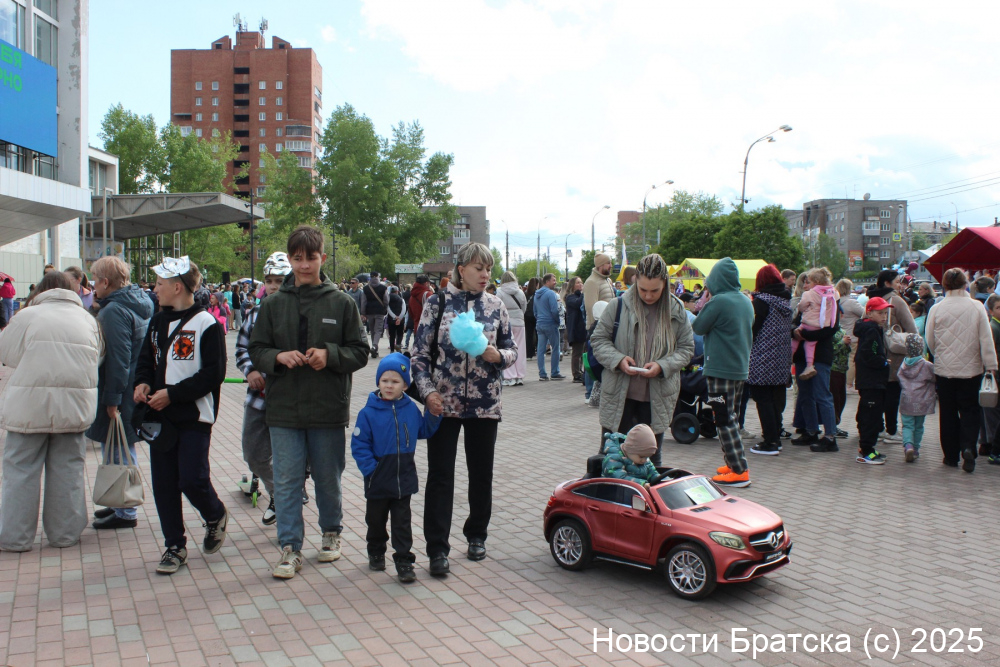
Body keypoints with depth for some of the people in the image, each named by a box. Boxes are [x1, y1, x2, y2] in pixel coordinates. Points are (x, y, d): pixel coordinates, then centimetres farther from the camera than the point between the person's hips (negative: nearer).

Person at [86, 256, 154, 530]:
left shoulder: (114, 310, -19)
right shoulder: (139, 301, 11)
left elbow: (117, 359, -23)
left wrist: (112, 399, -20)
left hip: (121, 393, -10)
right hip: (136, 387, 10)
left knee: (119, 452, -1)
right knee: (123, 450, 19)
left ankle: (125, 513, 7)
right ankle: (121, 504, 30)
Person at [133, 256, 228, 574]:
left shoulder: (206, 324, -11)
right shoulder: (157, 321, 12)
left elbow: (213, 374, -14)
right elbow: (146, 359, 20)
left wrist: (172, 394, -18)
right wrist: (142, 383, -2)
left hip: (194, 417, -6)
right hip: (160, 416, 7)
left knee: (192, 480, -9)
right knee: (164, 484, 7)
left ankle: (216, 517, 23)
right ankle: (174, 546, 19)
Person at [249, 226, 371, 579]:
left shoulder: (342, 302, 0)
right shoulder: (273, 304, 5)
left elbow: (360, 352, 1)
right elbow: (256, 351, 7)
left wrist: (329, 355, -17)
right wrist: (278, 356, -14)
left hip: (329, 408, -1)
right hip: (283, 408, 1)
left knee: (328, 478, 12)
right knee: (287, 480, 2)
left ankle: (331, 532, 34)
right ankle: (290, 548, 13)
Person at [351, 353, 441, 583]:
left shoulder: (411, 409, -2)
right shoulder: (369, 413, -12)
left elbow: (424, 431, 12)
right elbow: (359, 445, -11)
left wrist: (433, 414, -2)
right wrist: (370, 469, -17)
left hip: (404, 479, 1)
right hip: (378, 480, -1)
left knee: (402, 521, 7)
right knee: (376, 519, 18)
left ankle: (403, 560, 15)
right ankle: (376, 552, 39)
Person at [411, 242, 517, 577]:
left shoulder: (496, 306, 6)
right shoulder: (438, 302, -2)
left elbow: (511, 350, 12)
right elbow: (420, 352, -1)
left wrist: (497, 355, -11)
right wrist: (428, 391, -11)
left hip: (485, 404, 3)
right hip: (444, 402, -3)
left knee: (481, 473, 13)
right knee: (440, 475, -1)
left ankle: (476, 535, 32)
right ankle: (437, 548, 6)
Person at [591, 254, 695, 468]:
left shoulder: (676, 311, -1)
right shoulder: (618, 306, -6)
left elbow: (686, 348, 4)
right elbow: (598, 339, 0)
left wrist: (662, 365, -14)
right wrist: (618, 359, -18)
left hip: (657, 399, 1)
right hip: (619, 395, -1)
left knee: (651, 457, 14)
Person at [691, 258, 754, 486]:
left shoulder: (718, 302, -17)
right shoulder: (746, 302, 7)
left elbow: (698, 327, -7)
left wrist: (706, 302, 4)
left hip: (720, 369, -8)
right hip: (741, 367, 8)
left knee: (725, 419, -3)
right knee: (731, 416, 17)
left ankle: (739, 471, -4)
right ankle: (735, 463, 23)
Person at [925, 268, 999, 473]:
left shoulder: (937, 309, -7)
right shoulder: (976, 307, -7)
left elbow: (930, 340, 0)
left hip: (944, 370, 0)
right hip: (971, 369, 0)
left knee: (948, 412, 11)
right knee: (970, 410, 11)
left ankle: (951, 455, 15)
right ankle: (968, 447, -10)